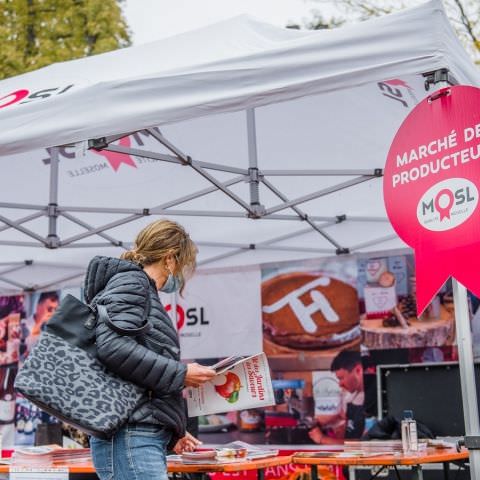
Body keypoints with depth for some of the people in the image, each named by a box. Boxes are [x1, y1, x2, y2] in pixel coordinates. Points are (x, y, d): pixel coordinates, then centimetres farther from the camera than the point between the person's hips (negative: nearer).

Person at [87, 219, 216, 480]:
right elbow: (113, 346, -20)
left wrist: (171, 434, 21)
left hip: (143, 438, 10)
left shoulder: (145, 292, 25)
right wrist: (179, 374, -13)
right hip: (131, 438, -10)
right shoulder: (130, 282, -3)